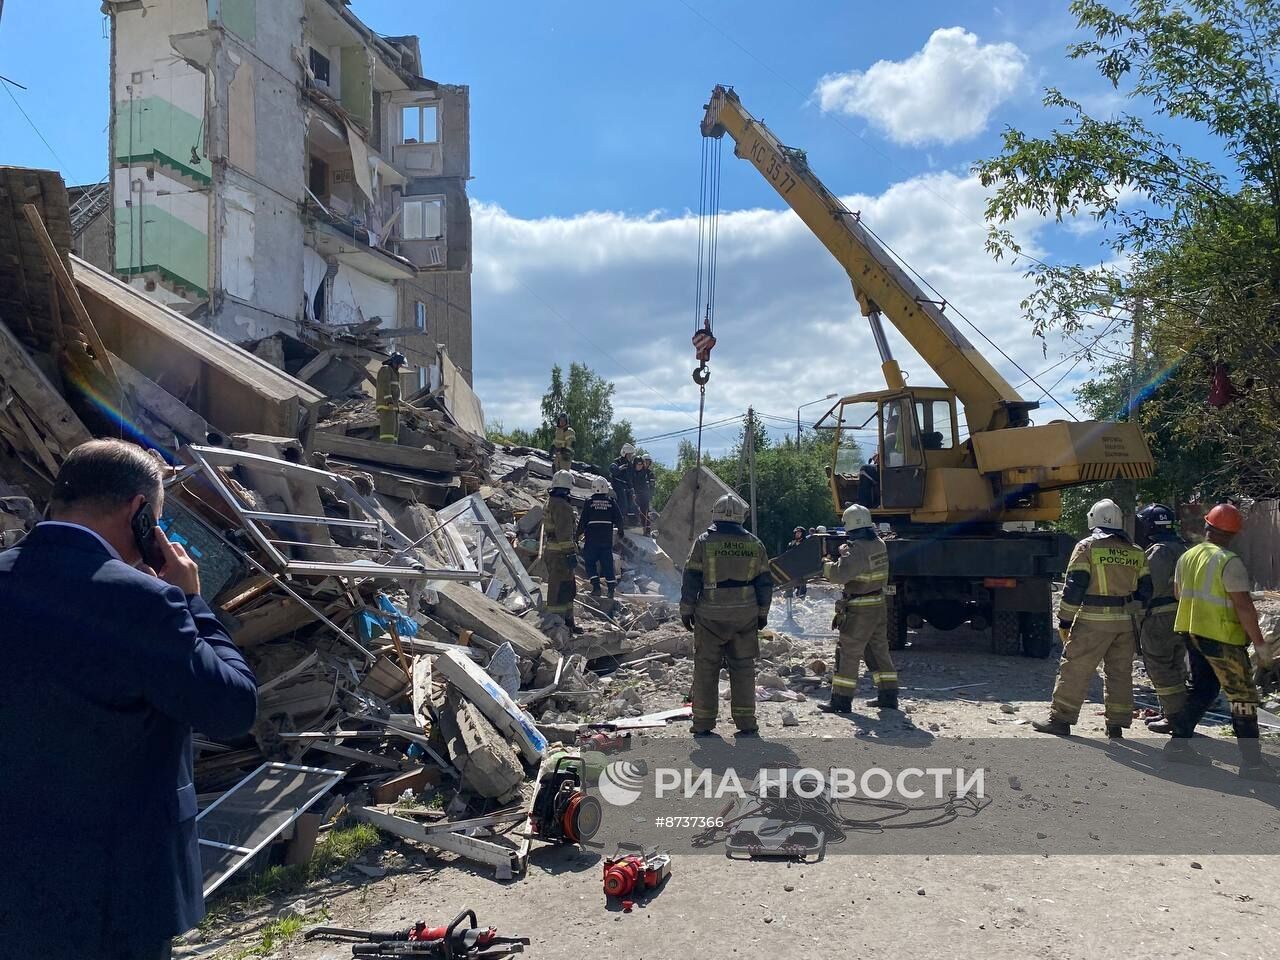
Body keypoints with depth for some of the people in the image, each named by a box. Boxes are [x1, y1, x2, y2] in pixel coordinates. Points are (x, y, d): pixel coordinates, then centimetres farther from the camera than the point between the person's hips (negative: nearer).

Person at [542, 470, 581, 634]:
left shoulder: (550, 502, 16)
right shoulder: (561, 505, -17)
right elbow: (564, 533, -22)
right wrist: (571, 553, -20)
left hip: (551, 551, 11)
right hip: (561, 554, -11)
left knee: (568, 589, 18)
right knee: (559, 589, -5)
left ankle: (568, 621, 26)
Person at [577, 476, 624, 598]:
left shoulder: (589, 502, -4)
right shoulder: (611, 502, 1)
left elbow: (582, 521, -5)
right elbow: (619, 519, 3)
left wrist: (579, 535, 7)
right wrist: (620, 531, 22)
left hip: (592, 539, -2)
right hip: (607, 539, 2)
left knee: (590, 562, 8)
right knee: (607, 563, 8)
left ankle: (596, 587, -3)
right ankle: (611, 589, 6)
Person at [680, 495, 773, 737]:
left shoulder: (704, 542, -5)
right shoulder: (755, 545, 3)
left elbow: (691, 580, -5)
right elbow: (765, 583, 7)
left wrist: (686, 611, 4)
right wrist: (762, 613, 16)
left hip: (710, 616, -2)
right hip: (745, 616, 2)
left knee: (706, 669, 6)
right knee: (743, 668, 11)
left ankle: (703, 724, 9)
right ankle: (746, 723, 13)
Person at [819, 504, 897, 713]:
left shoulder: (857, 549, -21)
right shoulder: (879, 544, 7)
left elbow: (839, 574, -27)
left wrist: (826, 564, -9)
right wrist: (845, 549, 6)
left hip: (860, 610, -9)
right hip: (878, 606, 9)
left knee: (848, 653, -2)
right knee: (879, 651, 16)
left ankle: (841, 700, 2)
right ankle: (888, 695, 22)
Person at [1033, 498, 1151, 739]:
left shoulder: (1087, 547, -6)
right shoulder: (1136, 552, 10)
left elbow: (1074, 586, -10)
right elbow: (1145, 590, 12)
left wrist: (1064, 620, -5)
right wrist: (1136, 619, 20)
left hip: (1093, 621, -5)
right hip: (1125, 621, 5)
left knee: (1075, 669, 0)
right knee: (1120, 673, 12)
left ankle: (1061, 719, 3)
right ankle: (1116, 725, 15)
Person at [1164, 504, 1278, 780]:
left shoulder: (1187, 557, 6)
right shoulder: (1229, 562, -17)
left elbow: (1178, 593, 17)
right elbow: (1243, 605, -19)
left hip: (1191, 632, 7)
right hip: (1221, 637, -7)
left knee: (1202, 688, 18)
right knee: (1243, 696, 0)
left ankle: (1179, 744, 20)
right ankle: (1252, 763, 1)